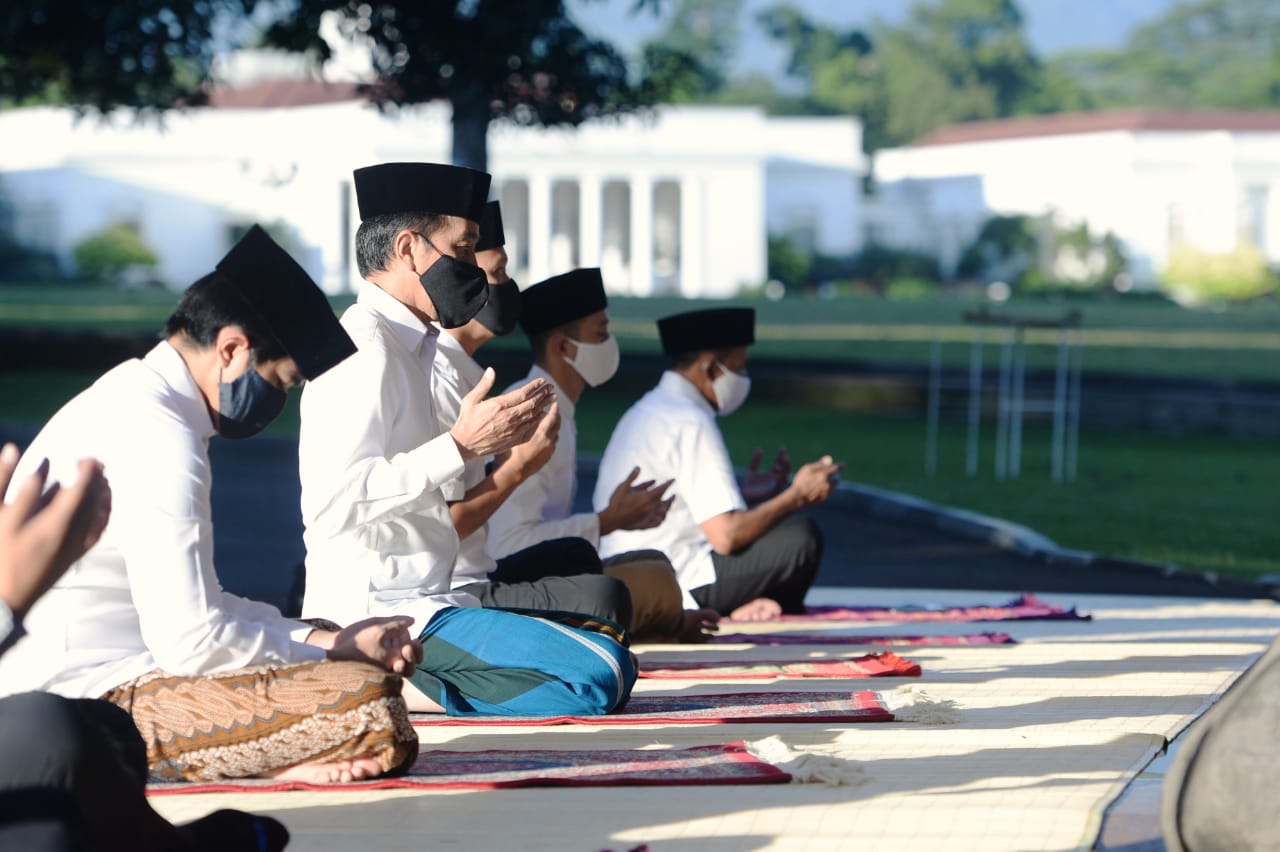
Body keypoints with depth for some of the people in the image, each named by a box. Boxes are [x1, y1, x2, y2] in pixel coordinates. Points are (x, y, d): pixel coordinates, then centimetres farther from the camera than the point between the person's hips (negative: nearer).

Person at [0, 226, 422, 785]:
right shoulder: (159, 436, -17)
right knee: (370, 704, -25)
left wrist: (324, 641, 6)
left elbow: (193, 606, 18)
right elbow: (192, 642, -21)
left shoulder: (128, 400, 16)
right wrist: (331, 654, -7)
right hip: (97, 699, -11)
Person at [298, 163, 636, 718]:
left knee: (615, 660, 13)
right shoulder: (364, 347, -12)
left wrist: (497, 441, 20)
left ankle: (401, 687, 3)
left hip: (413, 601, 11)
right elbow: (335, 501, -24)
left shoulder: (404, 346, 20)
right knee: (599, 673, -22)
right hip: (380, 614, -11)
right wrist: (461, 445, -20)